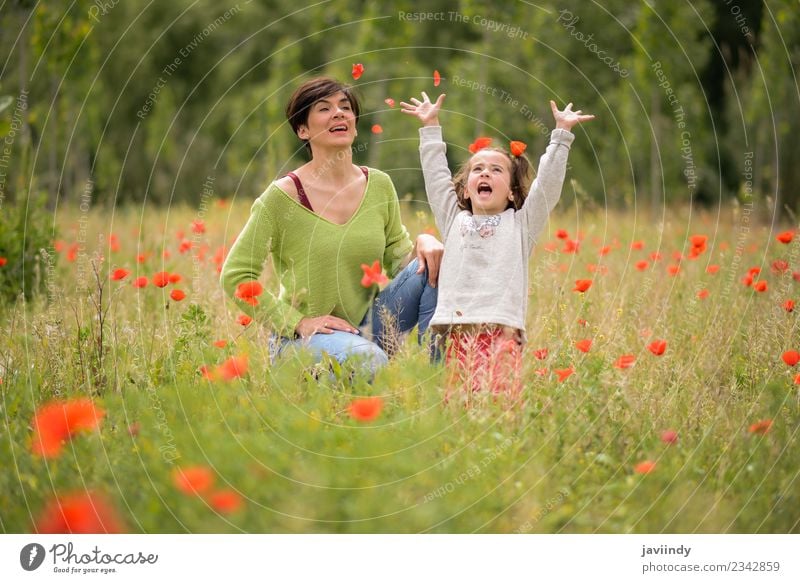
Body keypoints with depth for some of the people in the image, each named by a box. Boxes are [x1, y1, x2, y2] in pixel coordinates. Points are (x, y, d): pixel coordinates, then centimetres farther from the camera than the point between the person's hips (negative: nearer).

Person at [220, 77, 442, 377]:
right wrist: (297, 322, -15)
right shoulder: (284, 195, -10)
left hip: (366, 324, 6)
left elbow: (397, 258, 11)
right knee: (369, 362, -37)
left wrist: (423, 242, -12)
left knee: (432, 268, -12)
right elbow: (235, 276, -10)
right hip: (304, 337, -6)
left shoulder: (379, 185, 5)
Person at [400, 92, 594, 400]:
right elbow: (436, 177, 25)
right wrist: (430, 128, 26)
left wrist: (561, 133, 6)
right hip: (458, 336, 3)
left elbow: (548, 184, 8)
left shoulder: (521, 224, 15)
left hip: (502, 332, -3)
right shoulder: (453, 221, 23)